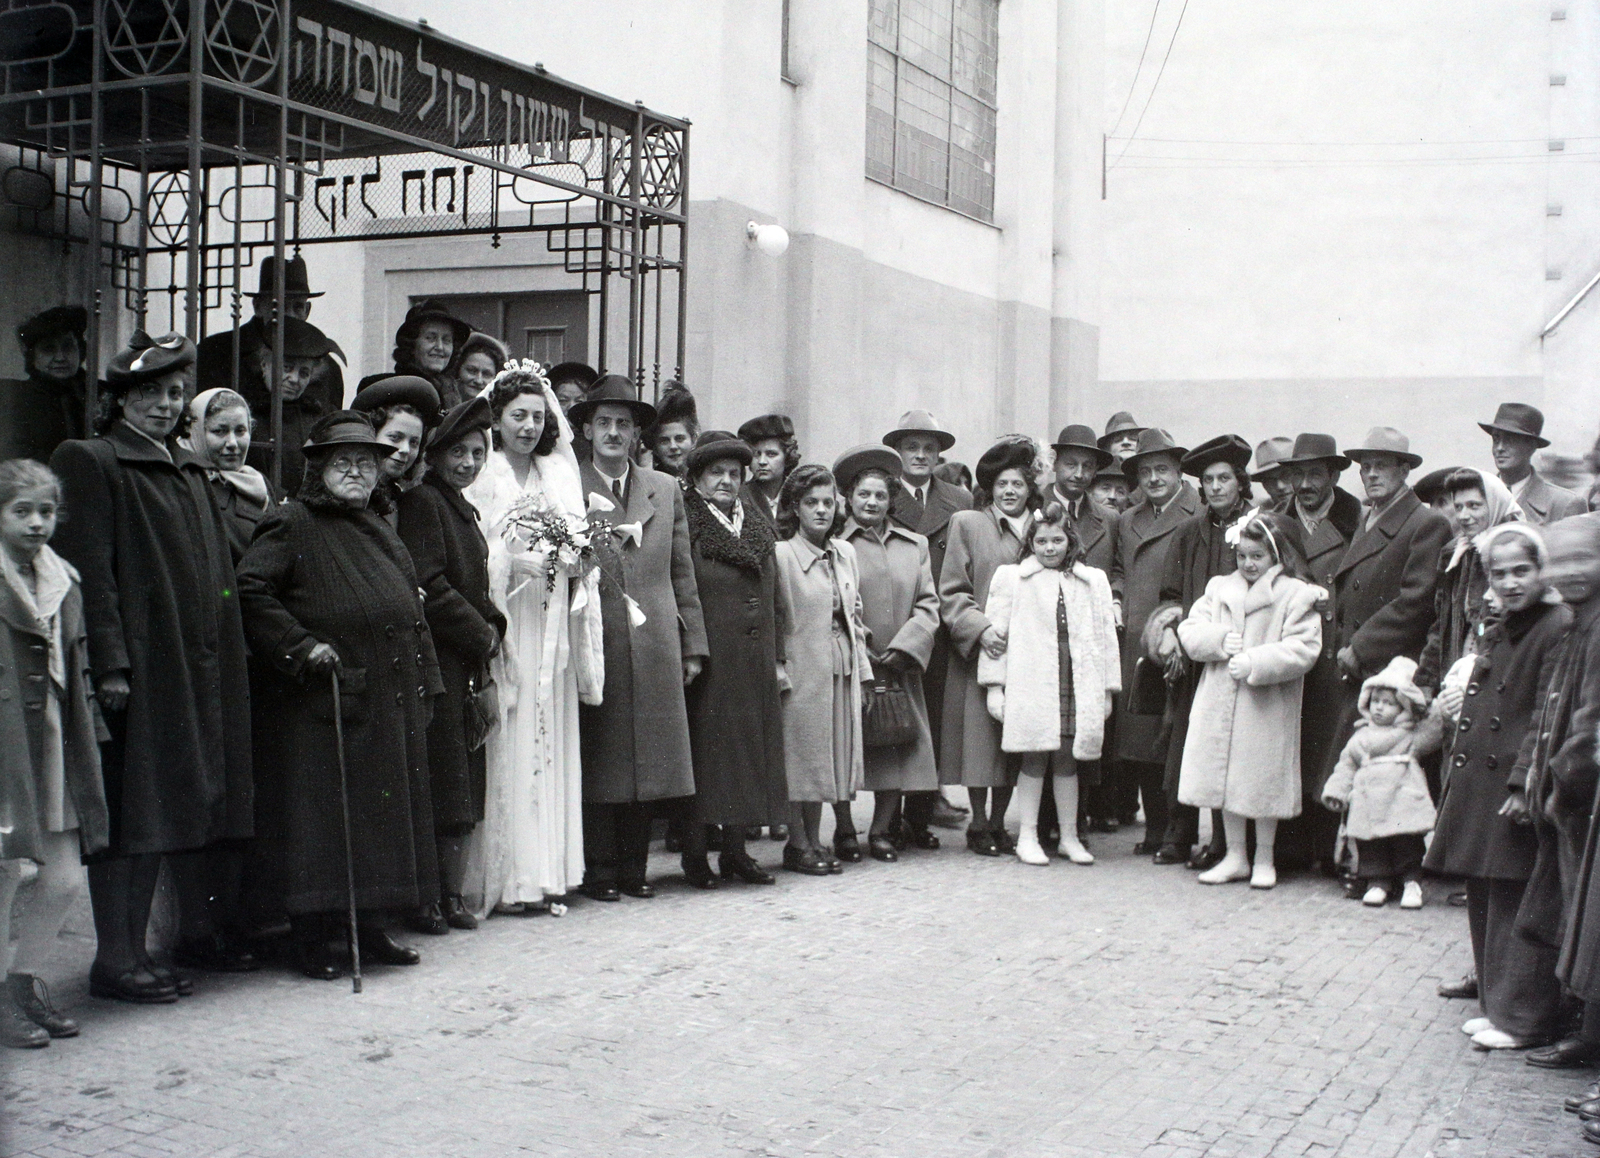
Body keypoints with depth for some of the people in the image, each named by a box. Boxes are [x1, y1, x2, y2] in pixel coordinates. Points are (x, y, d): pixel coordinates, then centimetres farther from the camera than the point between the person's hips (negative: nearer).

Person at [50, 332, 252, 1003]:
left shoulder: (187, 471, 19)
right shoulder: (90, 463, -6)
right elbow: (89, 570, -14)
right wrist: (109, 663, -19)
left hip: (189, 666, 8)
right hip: (133, 664, -8)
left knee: (160, 817, 10)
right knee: (127, 815, -4)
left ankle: (135, 950, 18)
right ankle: (113, 961, 3)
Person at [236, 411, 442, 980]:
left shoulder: (379, 533, 18)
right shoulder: (291, 524, -5)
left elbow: (408, 611, 21)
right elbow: (250, 590, -14)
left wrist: (421, 687, 15)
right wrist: (302, 645, -19)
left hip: (386, 705, 8)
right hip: (318, 703, -7)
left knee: (384, 813, 10)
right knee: (321, 817, -5)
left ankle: (370, 929, 20)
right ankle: (311, 938, 3)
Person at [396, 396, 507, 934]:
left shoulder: (463, 507, 19)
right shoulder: (421, 501, -9)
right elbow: (428, 587, -17)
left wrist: (490, 627, 7)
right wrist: (483, 634, -8)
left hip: (468, 664, 9)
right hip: (435, 663, -9)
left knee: (464, 788, 9)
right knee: (438, 786, -7)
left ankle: (451, 894, 15)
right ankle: (424, 897, -1)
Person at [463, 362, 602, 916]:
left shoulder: (559, 476, 17)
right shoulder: (481, 479, -2)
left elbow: (579, 548, 18)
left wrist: (580, 563, -3)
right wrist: (514, 561, -21)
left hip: (552, 628, 6)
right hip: (503, 622, -6)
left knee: (552, 744, 5)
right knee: (507, 747, -6)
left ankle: (548, 873, 10)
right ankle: (507, 877, -2)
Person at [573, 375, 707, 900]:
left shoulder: (666, 489, 14)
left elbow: (682, 574, 14)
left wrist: (693, 645, 10)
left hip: (654, 647, 3)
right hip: (594, 644, -3)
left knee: (647, 758, 6)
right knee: (598, 760, 0)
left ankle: (633, 866, 15)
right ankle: (599, 869, 9)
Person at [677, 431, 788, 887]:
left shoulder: (757, 528, 16)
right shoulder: (687, 528, -5)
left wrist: (777, 658, 14)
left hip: (756, 666, 6)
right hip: (709, 664, -6)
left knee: (750, 753, 8)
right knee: (707, 754, -4)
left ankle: (735, 850, 17)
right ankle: (695, 854, 5)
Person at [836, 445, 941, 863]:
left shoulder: (914, 545, 13)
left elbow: (928, 605, 7)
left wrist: (902, 649, -7)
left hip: (900, 668, 4)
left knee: (898, 748, 2)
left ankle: (882, 831, 13)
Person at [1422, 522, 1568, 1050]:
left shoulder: (1559, 627, -13)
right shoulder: (1498, 630, 16)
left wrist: (1524, 785, -21)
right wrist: (1464, 706, 12)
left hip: (1518, 787, -9)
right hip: (1479, 782, 9)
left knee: (1516, 905, -3)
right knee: (1484, 902, 14)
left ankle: (1523, 1019, 5)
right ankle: (1497, 1004, 24)